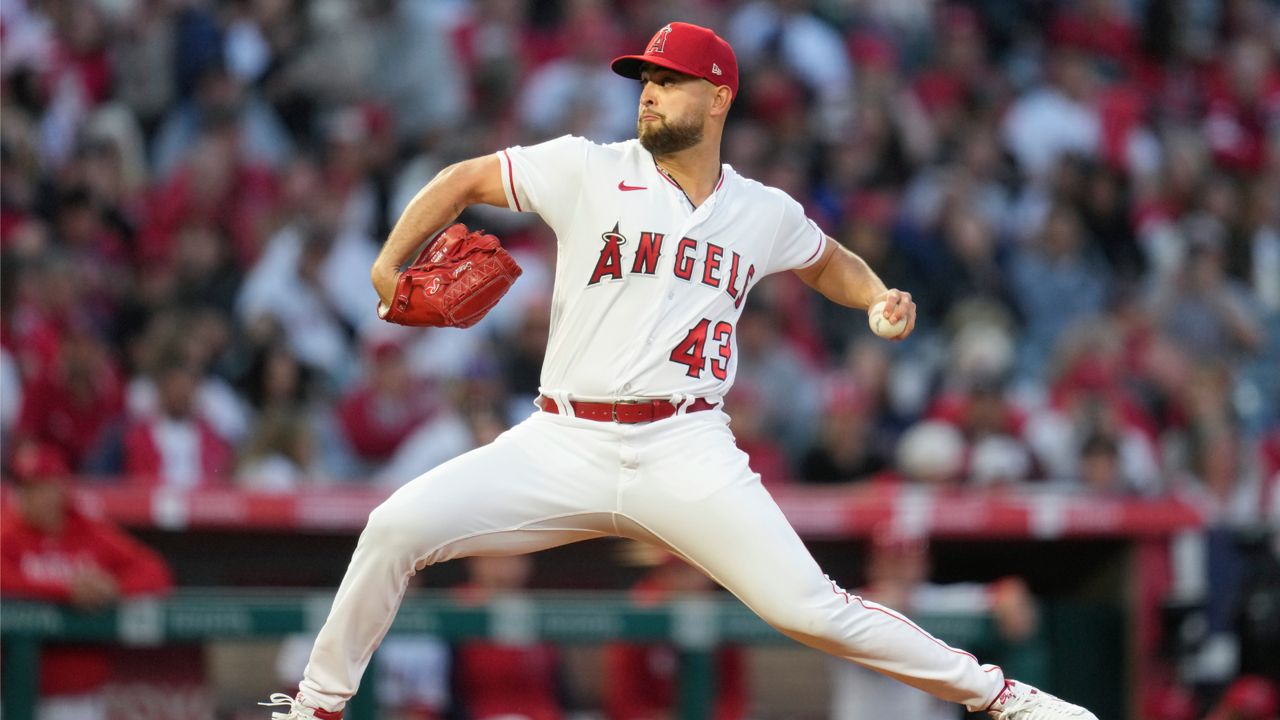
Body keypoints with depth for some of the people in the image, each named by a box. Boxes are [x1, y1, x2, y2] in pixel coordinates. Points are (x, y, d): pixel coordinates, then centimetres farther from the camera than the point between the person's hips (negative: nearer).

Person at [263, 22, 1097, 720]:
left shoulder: (767, 214, 9)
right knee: (398, 527, -16)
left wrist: (879, 296, 7)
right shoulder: (588, 171, 2)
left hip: (686, 453, 0)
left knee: (809, 607, -13)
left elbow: (827, 261, 29)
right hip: (564, 441, 0)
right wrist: (389, 264, -4)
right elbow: (466, 180, 10)